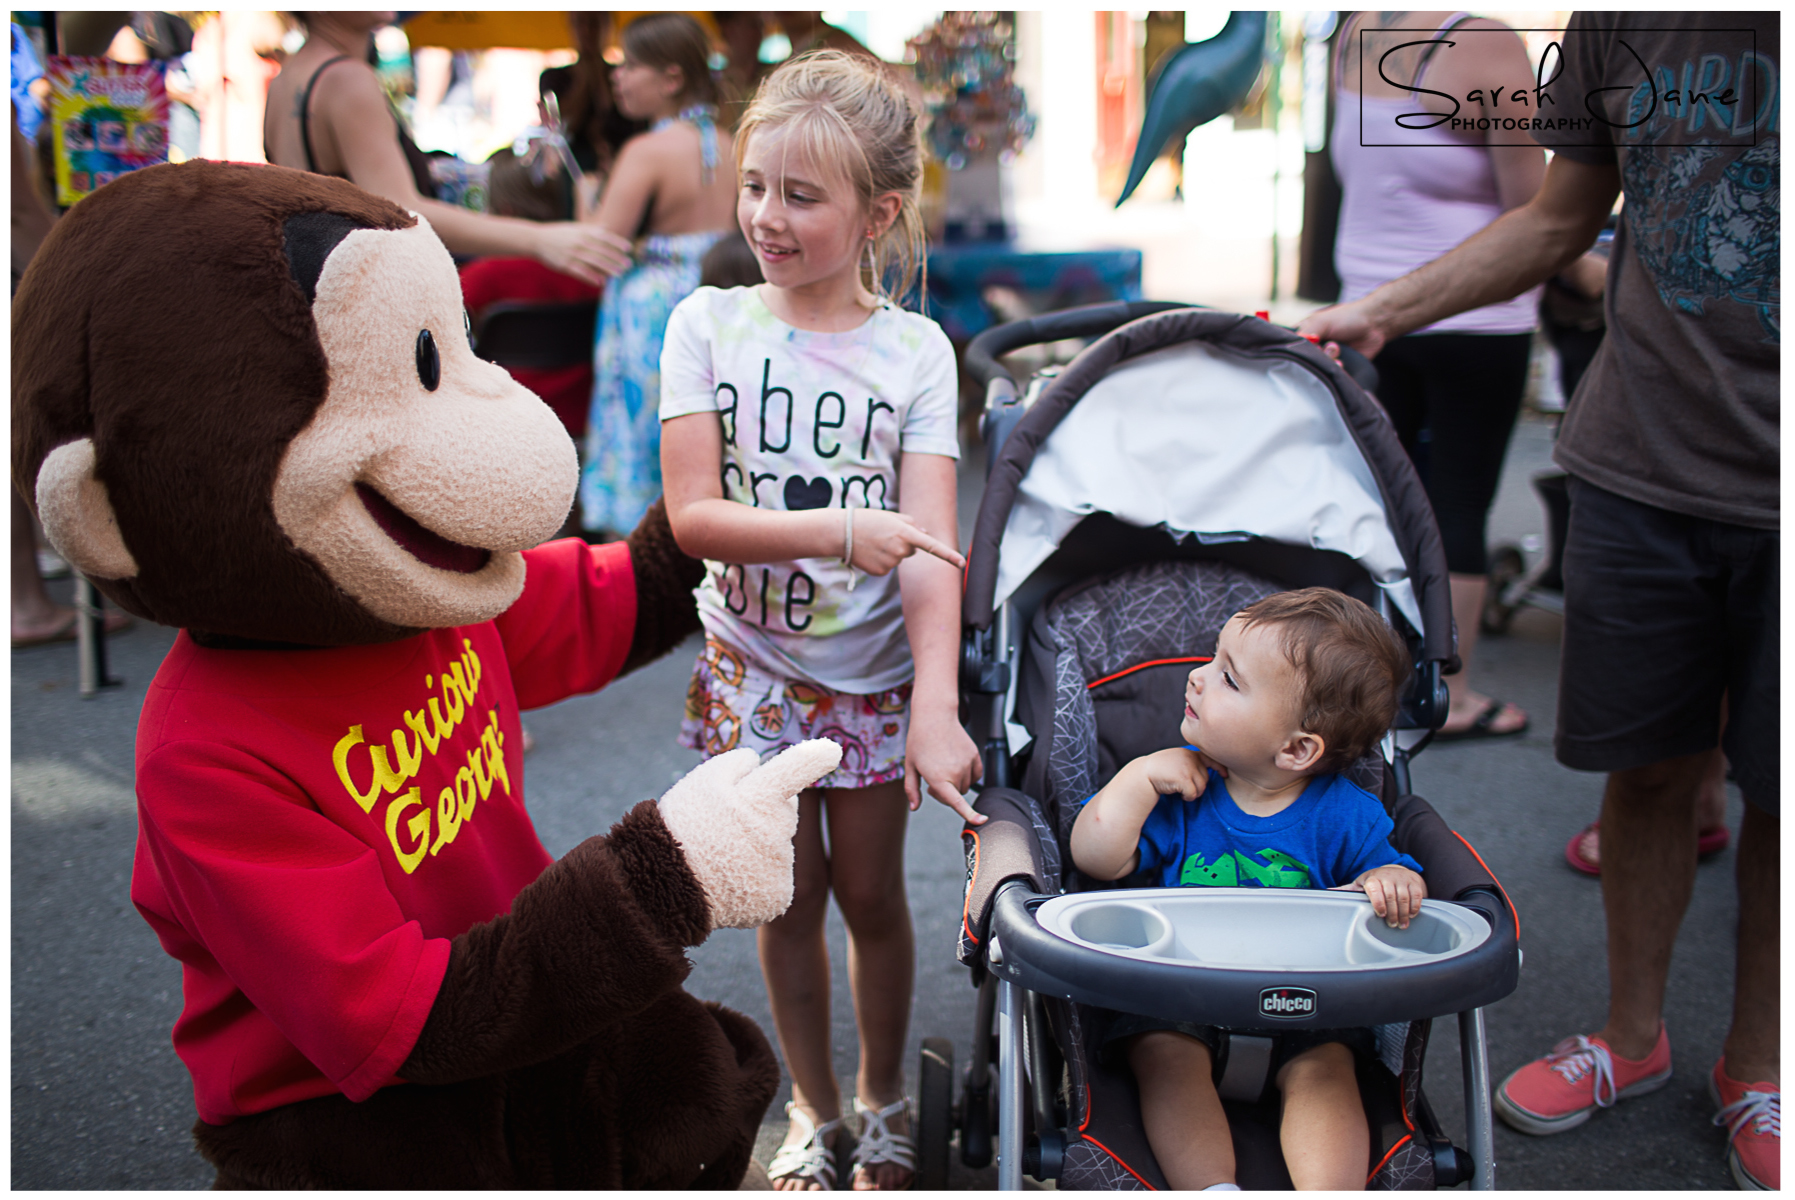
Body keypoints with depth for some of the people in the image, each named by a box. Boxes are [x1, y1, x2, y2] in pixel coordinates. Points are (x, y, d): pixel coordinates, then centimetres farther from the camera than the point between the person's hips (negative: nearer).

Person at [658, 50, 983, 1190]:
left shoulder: (914, 349, -8)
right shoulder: (708, 325, -7)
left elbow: (928, 543, -16)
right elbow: (693, 515, -14)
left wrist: (936, 705, -28)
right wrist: (837, 528, -29)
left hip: (875, 670, 0)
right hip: (753, 664, 1)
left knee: (872, 893, 11)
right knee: (788, 898, 10)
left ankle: (885, 1098, 35)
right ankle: (815, 1109, 31)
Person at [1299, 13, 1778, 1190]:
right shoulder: (1621, 24, 3)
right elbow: (1559, 220, 16)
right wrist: (1379, 311, 8)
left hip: (1774, 491, -3)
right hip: (1641, 472, 3)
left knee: (1776, 792, 9)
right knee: (1650, 769, 12)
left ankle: (1755, 1065, 32)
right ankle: (1634, 1035, 34)